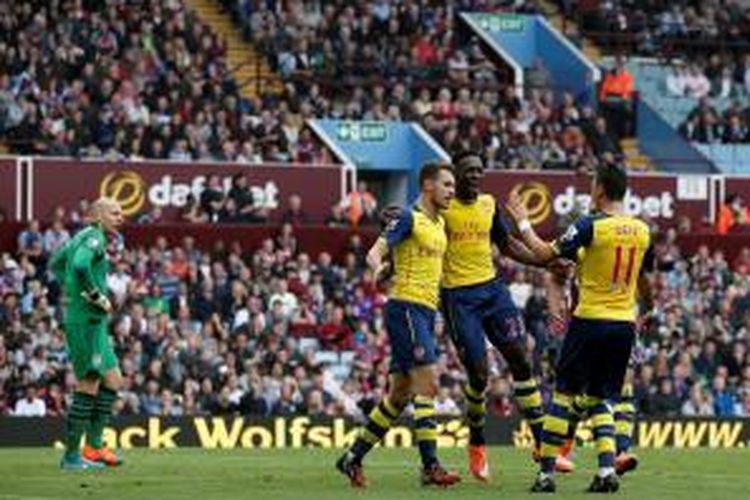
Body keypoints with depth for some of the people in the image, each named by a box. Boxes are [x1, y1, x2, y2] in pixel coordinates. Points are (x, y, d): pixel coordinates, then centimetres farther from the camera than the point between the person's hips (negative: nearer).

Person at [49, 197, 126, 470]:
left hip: (96, 324, 10)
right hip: (86, 322, -10)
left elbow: (55, 263, 29)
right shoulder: (93, 237, -13)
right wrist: (98, 297, -20)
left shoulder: (82, 237, 16)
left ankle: (94, 446, 16)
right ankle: (71, 456, -3)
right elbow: (80, 266, -31)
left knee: (112, 382, 13)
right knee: (89, 387, -7)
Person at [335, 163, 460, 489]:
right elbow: (376, 251, -18)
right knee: (427, 384, -16)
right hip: (405, 306, -9)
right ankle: (430, 466, -19)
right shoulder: (409, 218, -8)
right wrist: (378, 266, -38)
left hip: (425, 312, 9)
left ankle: (353, 458, 19)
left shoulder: (439, 223, 17)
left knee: (400, 394, 10)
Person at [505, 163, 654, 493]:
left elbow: (544, 253, -9)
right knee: (600, 399, 14)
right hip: (625, 324, 5)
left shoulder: (591, 226, -12)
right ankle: (607, 469, -2)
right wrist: (649, 306, 40)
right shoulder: (642, 230, 5)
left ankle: (547, 472, 4)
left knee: (563, 395, 5)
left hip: (590, 320, -5)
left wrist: (522, 222, 6)